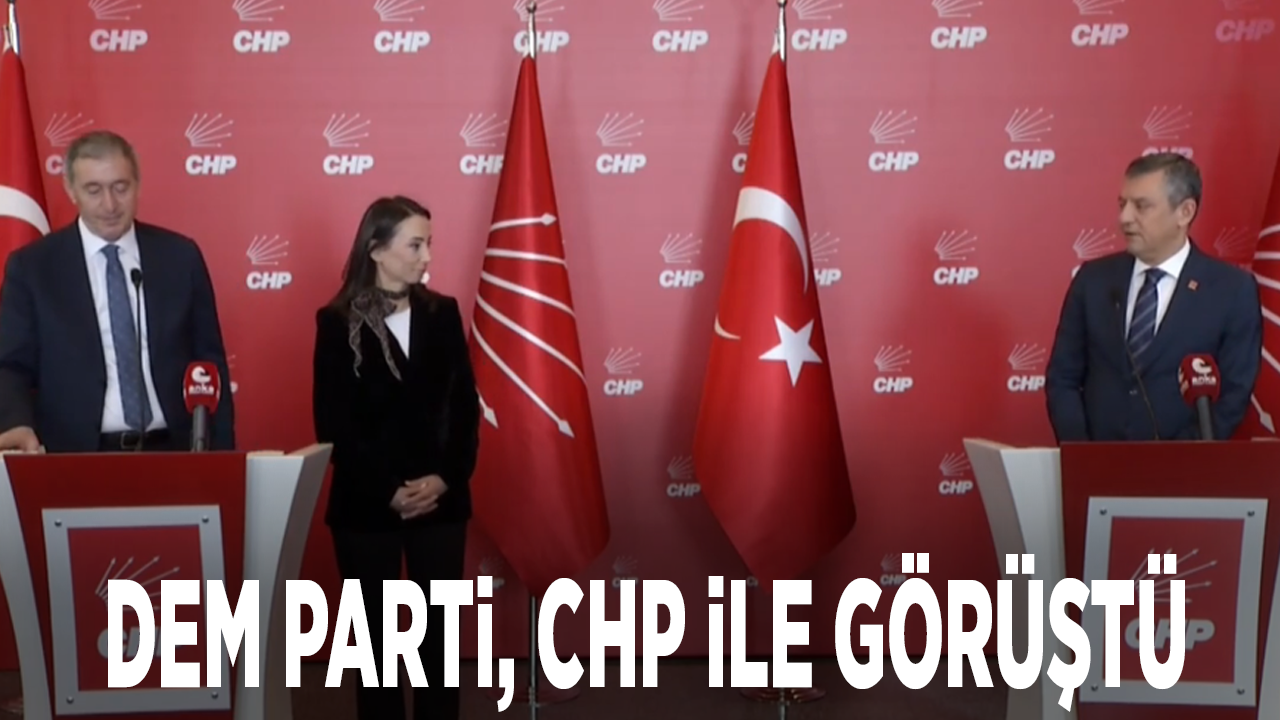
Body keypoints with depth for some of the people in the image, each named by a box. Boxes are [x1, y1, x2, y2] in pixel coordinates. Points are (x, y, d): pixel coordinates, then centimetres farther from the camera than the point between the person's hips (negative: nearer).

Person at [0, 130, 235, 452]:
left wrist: (221, 458, 2)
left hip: (172, 452, 2)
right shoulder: (31, 267, 0)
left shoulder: (180, 256, 4)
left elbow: (210, 362, 7)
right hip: (76, 458, -1)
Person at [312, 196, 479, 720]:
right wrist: (389, 491, -13)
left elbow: (466, 405, 2)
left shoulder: (442, 312, 3)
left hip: (441, 501, 2)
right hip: (365, 505, -2)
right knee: (376, 633, 10)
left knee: (439, 630, 9)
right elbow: (332, 423, -8)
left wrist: (446, 478, -11)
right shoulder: (337, 322, -6)